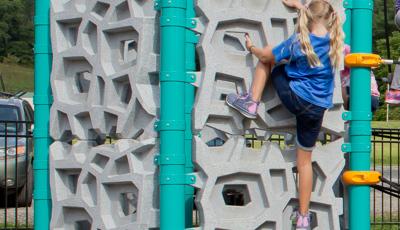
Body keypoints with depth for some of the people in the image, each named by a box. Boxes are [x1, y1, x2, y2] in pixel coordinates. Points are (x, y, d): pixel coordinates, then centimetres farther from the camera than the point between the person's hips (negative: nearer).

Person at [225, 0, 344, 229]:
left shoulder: (298, 41, -13)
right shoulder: (335, 40, -2)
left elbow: (266, 57, 0)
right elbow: (320, 20, 22)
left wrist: (251, 47, 21)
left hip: (294, 97, -4)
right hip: (317, 108, 4)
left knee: (266, 60, 17)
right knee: (305, 159, 15)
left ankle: (252, 102, 13)